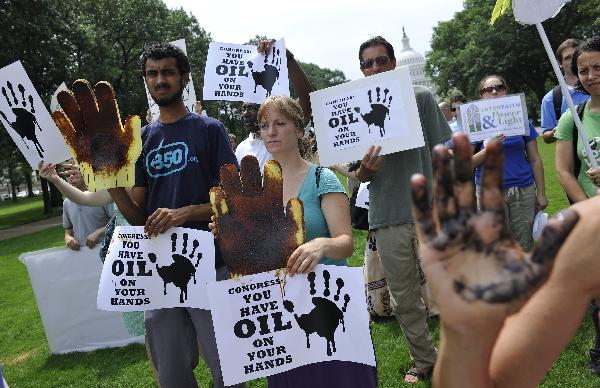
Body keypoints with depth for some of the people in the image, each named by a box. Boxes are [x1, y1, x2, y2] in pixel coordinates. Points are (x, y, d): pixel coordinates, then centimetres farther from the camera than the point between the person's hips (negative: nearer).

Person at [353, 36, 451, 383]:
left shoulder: (421, 97, 2)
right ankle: (425, 361, 30)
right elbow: (361, 177, 6)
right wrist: (365, 169, -17)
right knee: (405, 299, 12)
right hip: (387, 217, 2)